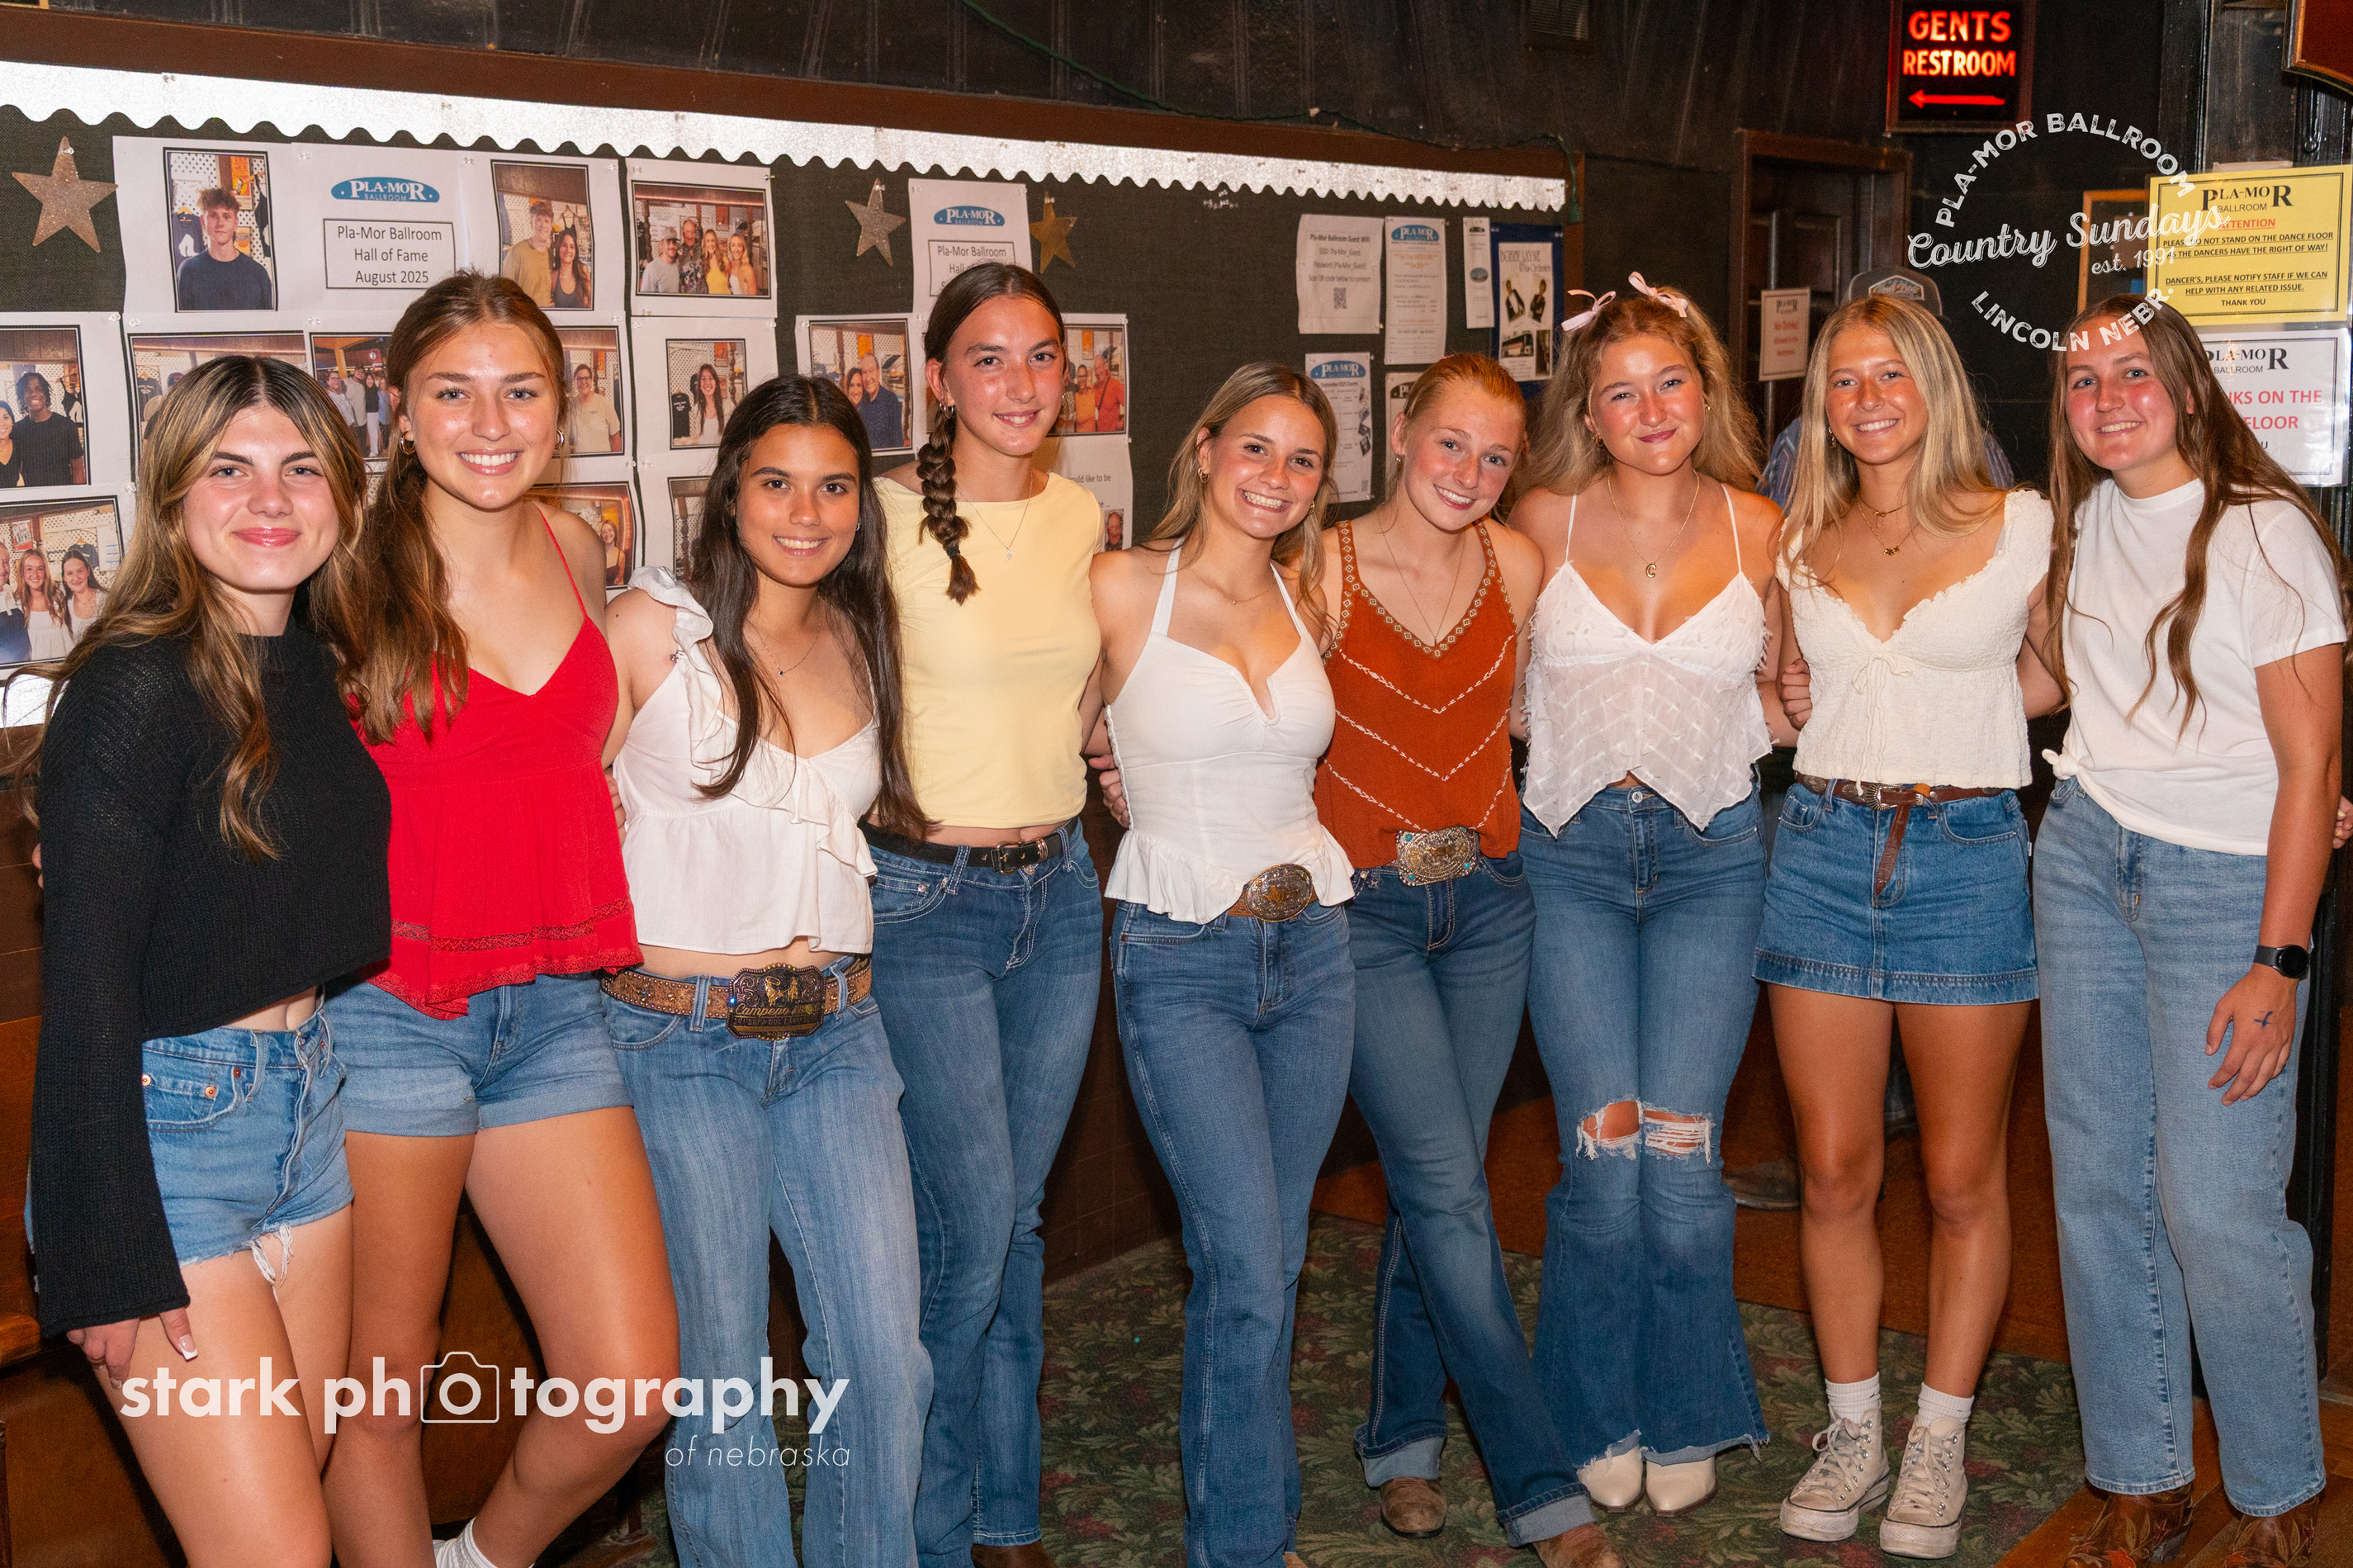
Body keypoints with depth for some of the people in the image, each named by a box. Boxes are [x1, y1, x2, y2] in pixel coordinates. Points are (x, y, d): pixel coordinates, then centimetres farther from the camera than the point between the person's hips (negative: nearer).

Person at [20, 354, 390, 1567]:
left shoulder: (320, 670, 7)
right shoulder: (138, 685, -15)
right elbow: (85, 979, -16)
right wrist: (109, 1261, -17)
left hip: (310, 1104, 7)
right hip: (162, 1123, -7)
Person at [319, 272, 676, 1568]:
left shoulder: (576, 551, 7)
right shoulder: (351, 571, -9)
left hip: (552, 1006, 5)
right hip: (389, 1009, -4)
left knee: (631, 1386, 2)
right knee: (383, 1391, 7)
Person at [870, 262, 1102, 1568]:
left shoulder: (1079, 516, 7)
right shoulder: (888, 519, -10)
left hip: (1058, 886, 5)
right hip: (926, 897, -5)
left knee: (1017, 1222, 13)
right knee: (969, 1236, -4)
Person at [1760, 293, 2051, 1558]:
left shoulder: (2020, 525, 0)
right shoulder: (1802, 541, 10)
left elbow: (2055, 681, 10)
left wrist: (1949, 714, 2)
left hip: (1966, 854, -2)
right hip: (1824, 849, 3)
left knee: (1962, 1179, 5)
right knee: (1835, 1174, 6)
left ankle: (1940, 1440, 22)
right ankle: (1853, 1434, 21)